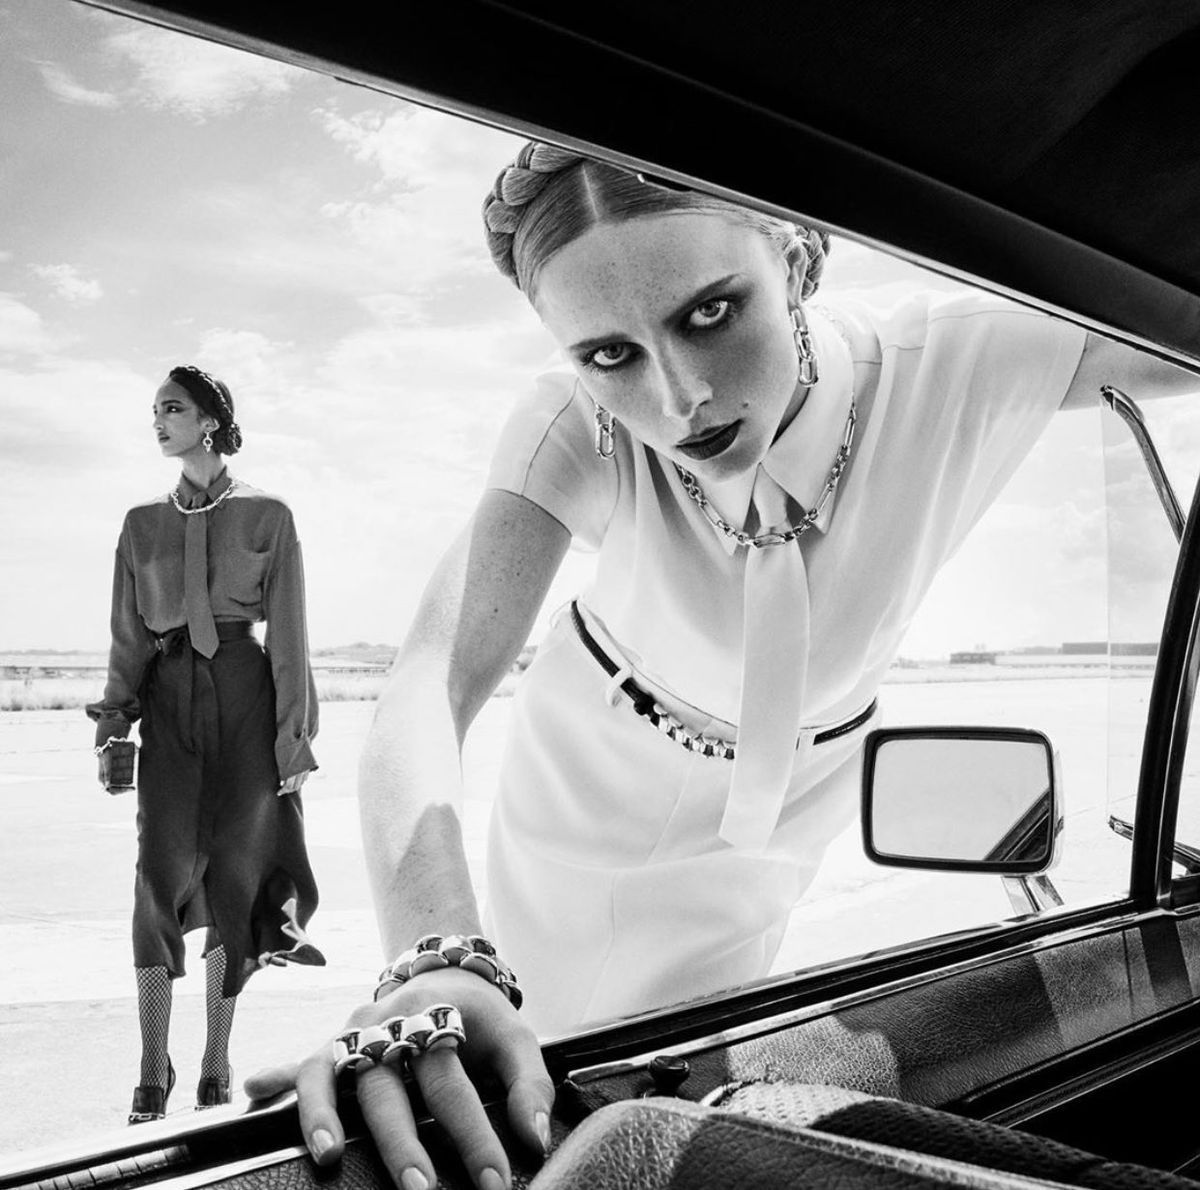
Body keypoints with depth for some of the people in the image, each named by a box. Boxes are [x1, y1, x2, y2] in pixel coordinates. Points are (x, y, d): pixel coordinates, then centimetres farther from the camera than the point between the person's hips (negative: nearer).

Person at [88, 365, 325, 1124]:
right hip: (169, 698, 2)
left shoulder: (267, 517, 4)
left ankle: (217, 1061, 11)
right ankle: (154, 1069, -3)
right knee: (160, 873, -9)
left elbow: (289, 633, 1)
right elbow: (130, 634, 12)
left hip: (247, 695, -2)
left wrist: (295, 734, -3)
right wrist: (113, 721, 2)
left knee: (234, 875, 0)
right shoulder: (143, 523, 13)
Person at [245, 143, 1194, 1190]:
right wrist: (438, 958, -59)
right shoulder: (578, 430, -33)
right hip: (589, 783, 0)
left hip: (770, 819, 1)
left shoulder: (958, 363, -31)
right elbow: (433, 682, -44)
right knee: (550, 1066, 16)